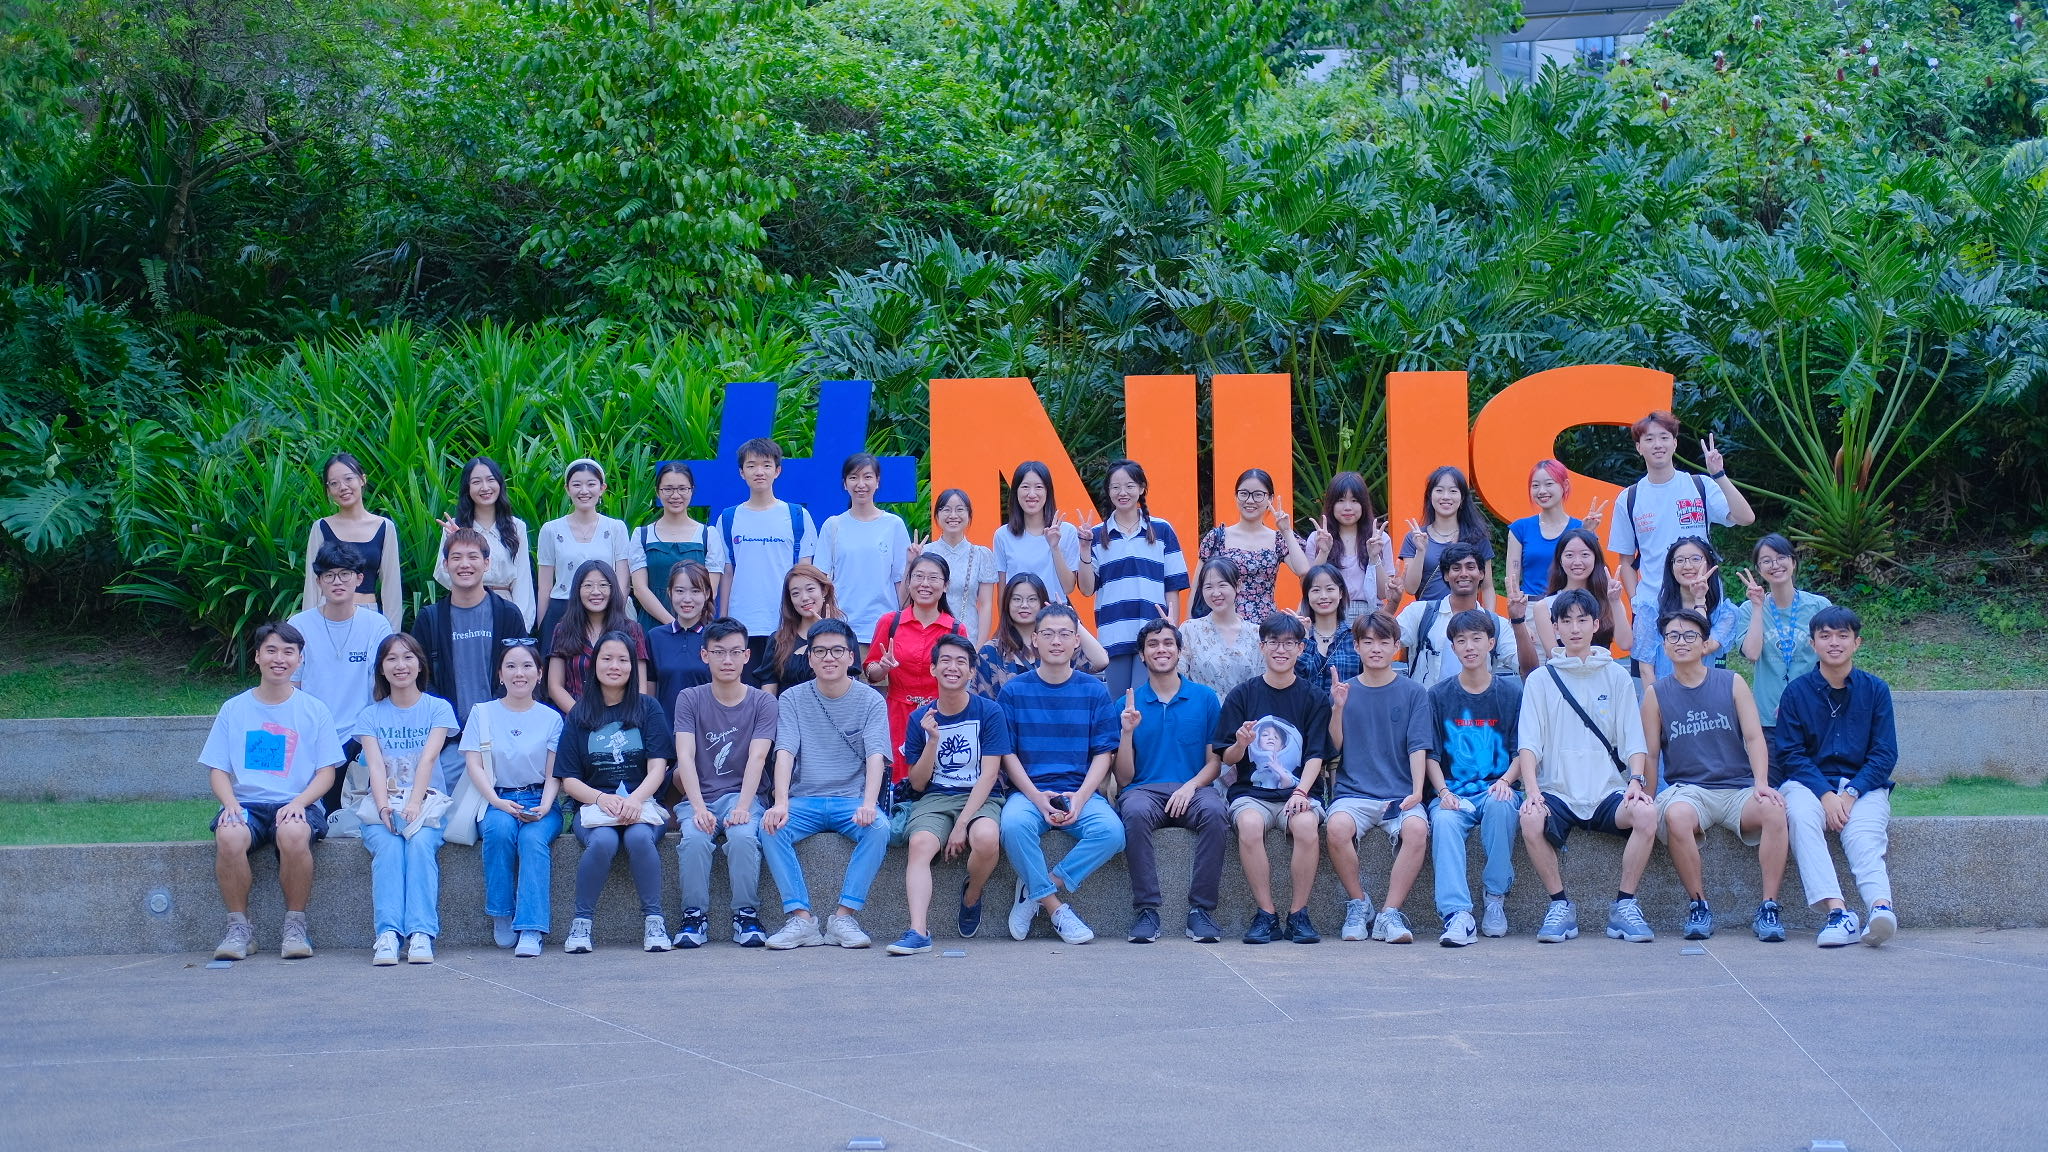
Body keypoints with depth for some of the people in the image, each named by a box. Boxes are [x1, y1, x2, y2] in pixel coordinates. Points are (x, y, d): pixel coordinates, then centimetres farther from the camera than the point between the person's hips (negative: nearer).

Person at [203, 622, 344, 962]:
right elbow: (217, 768, 9)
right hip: (246, 804, 1)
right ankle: (238, 927, -18)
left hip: (296, 804, -1)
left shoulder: (314, 710, 10)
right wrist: (230, 803, -12)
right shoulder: (234, 709, 12)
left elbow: (326, 772, 5)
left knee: (293, 834, -37)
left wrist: (298, 802, -14)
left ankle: (295, 925, -19)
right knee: (229, 837, -34)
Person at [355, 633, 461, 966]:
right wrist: (384, 808, -22)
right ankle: (387, 934, -42)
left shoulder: (438, 709, 9)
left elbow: (428, 758, -6)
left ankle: (421, 934, -39)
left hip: (427, 804, -1)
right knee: (388, 847, -30)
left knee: (420, 843, -32)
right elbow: (375, 766, -3)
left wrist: (414, 804, -22)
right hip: (383, 806, 1)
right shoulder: (371, 716, 12)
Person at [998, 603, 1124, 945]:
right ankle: (1056, 907, -19)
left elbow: (1103, 754, 5)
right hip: (1028, 791, -1)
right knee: (1014, 824, -36)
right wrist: (1037, 797, -13)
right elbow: (1008, 754, 3)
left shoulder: (1095, 692, 9)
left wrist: (1080, 797, -12)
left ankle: (1037, 889, -15)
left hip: (1080, 792, 1)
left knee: (1111, 832, -30)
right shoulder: (1014, 691, 7)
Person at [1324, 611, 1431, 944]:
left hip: (1400, 793, 0)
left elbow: (1418, 747, 2)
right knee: (1337, 826, -33)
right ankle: (1358, 904, -11)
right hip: (1353, 792, 0)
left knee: (1416, 828, -34)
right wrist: (1338, 708, -10)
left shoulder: (1413, 692, 10)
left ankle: (1390, 914, -22)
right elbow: (1334, 748, 6)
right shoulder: (1344, 690, 12)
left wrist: (1416, 792, -12)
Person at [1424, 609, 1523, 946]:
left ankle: (1496, 898, -21)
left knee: (1500, 804, -36)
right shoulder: (1440, 695, 9)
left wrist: (1505, 781, -13)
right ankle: (1457, 914, -44)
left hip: (1496, 791, 0)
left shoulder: (1511, 692, 8)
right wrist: (1443, 791, -12)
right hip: (1453, 794, 0)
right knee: (1443, 820, -34)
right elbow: (1431, 754, 6)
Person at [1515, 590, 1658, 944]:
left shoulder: (1616, 676, 13)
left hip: (1608, 792, 1)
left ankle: (1624, 906, -15)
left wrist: (1636, 781, -12)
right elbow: (1528, 743, 1)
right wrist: (1532, 789, -17)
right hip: (1558, 792, -1)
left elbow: (1633, 740, 8)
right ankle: (1560, 906, -15)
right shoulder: (1541, 679, 10)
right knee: (1531, 820, -34)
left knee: (1646, 813, -31)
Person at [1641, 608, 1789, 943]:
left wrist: (1761, 784, -14)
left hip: (1738, 788, 1)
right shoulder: (1656, 694, 10)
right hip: (1687, 789, -1)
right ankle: (1698, 905, -22)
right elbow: (1651, 753, 9)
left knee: (1774, 810, -33)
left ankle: (1768, 908, -25)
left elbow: (1753, 737, 2)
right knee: (1676, 815, -38)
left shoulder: (1732, 684, 10)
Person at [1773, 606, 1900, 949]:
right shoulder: (1796, 692, 5)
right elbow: (1790, 754, 0)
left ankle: (1881, 908, -56)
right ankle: (1837, 912, -46)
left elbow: (1884, 754, 3)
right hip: (1809, 783, 0)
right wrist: (1826, 795, -16)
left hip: (1863, 785, 0)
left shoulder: (1875, 690, 7)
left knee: (1863, 835, -31)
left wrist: (1851, 794, -13)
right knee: (1801, 817, -34)